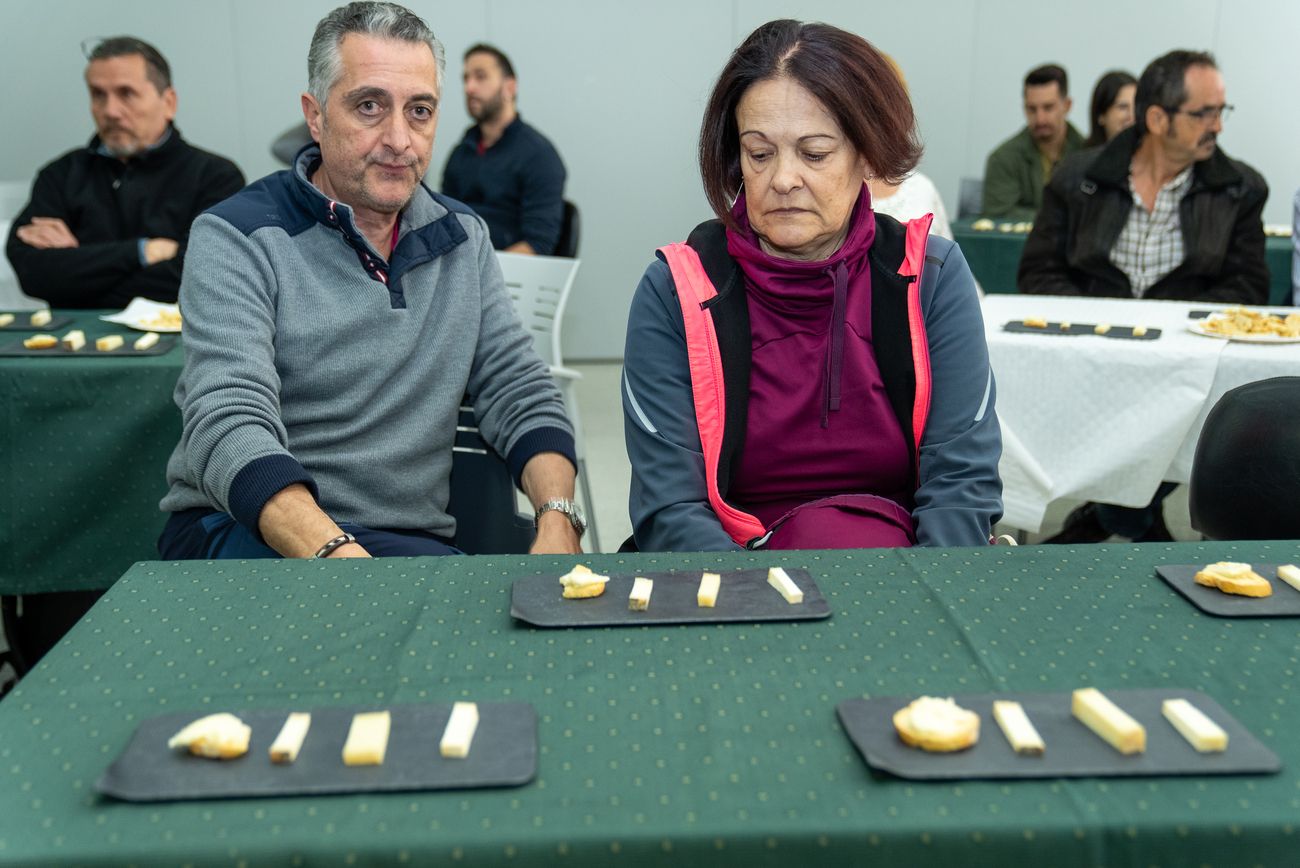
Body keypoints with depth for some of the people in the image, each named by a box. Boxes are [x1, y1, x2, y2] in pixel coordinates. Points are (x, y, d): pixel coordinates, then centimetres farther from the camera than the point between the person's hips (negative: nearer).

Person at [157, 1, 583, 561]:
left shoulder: (462, 238, 11)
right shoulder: (236, 238, -6)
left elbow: (520, 393, 8)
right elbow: (228, 429, -19)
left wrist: (558, 519, -13)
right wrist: (335, 554, -37)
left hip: (411, 539, 5)